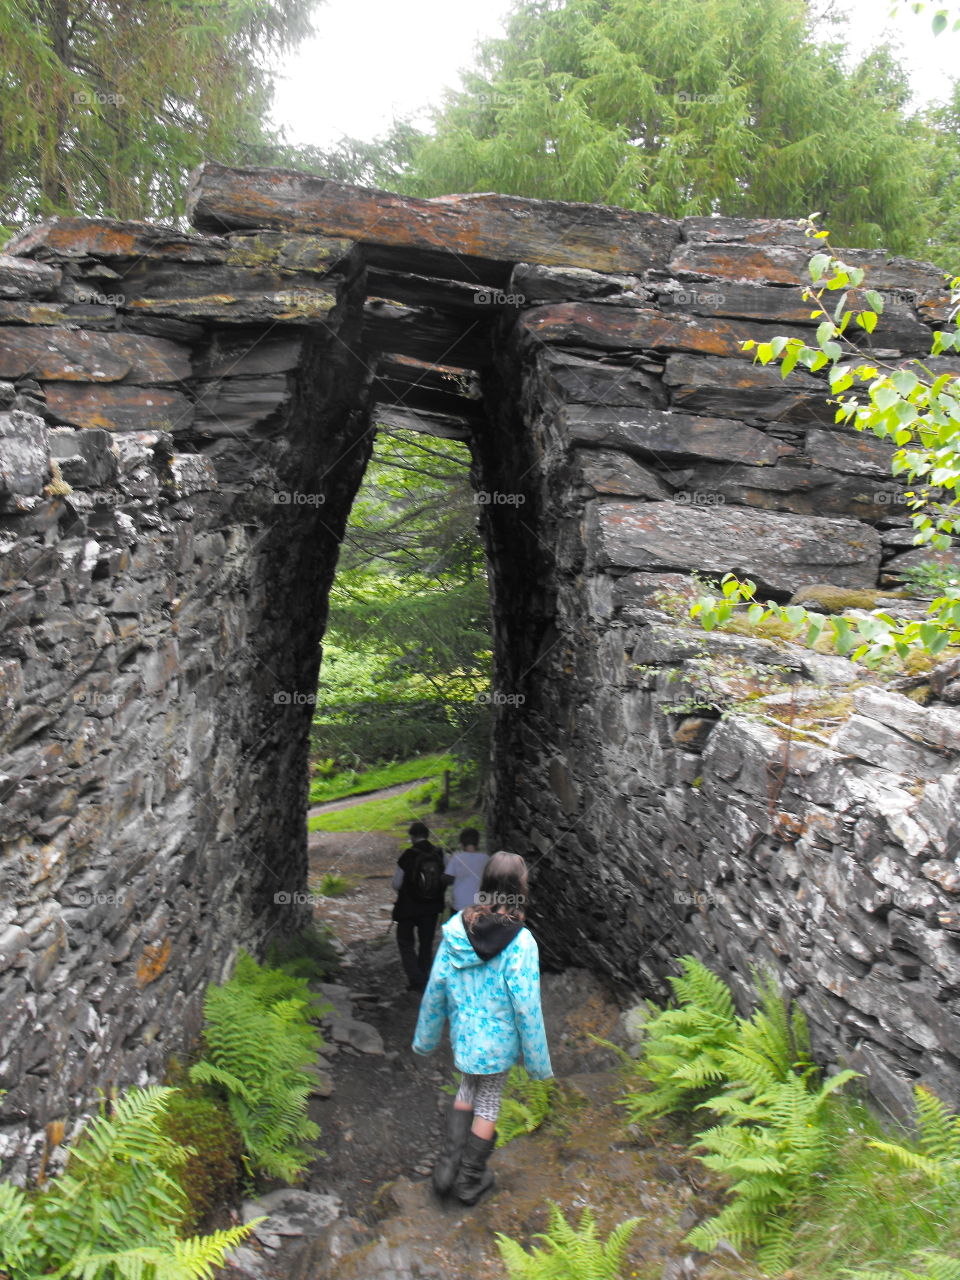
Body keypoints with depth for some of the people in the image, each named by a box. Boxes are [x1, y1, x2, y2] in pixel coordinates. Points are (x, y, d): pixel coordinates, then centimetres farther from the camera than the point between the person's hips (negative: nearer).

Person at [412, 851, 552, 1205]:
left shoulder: (457, 928, -12)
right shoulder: (520, 942, -24)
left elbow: (436, 986, -4)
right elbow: (526, 1006, -18)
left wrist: (425, 1036, 10)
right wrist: (538, 1061, -6)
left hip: (463, 1031, 3)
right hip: (498, 1037, -3)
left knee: (468, 1089, 28)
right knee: (488, 1103, 18)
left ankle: (447, 1166, 28)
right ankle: (470, 1180, 35)